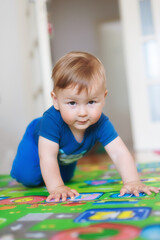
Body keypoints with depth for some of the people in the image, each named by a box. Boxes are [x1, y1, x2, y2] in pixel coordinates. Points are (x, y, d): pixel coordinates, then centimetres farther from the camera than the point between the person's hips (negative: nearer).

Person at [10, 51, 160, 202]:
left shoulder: (100, 123, -37)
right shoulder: (52, 119, -47)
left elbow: (119, 153, -41)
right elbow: (48, 157, -46)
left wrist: (132, 182, -55)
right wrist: (56, 187, -53)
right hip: (36, 140, -3)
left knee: (65, 177, 18)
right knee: (28, 177, -17)